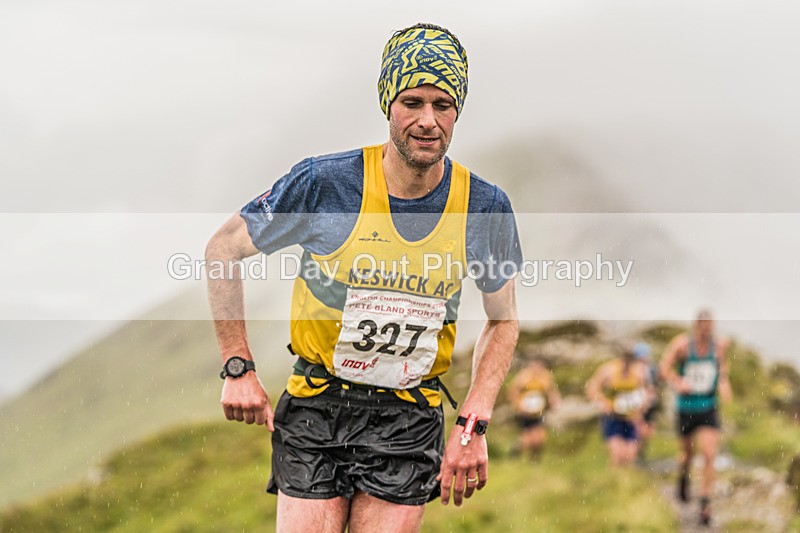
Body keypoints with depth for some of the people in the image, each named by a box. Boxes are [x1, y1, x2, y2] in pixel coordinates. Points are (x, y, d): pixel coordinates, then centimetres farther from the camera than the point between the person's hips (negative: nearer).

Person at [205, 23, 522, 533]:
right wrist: (239, 369, -3)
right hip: (315, 411, -1)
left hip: (409, 421, 1)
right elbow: (223, 250, 1)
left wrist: (473, 426, -1)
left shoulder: (485, 207, -6)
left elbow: (503, 321, 9)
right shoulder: (324, 183, -13)